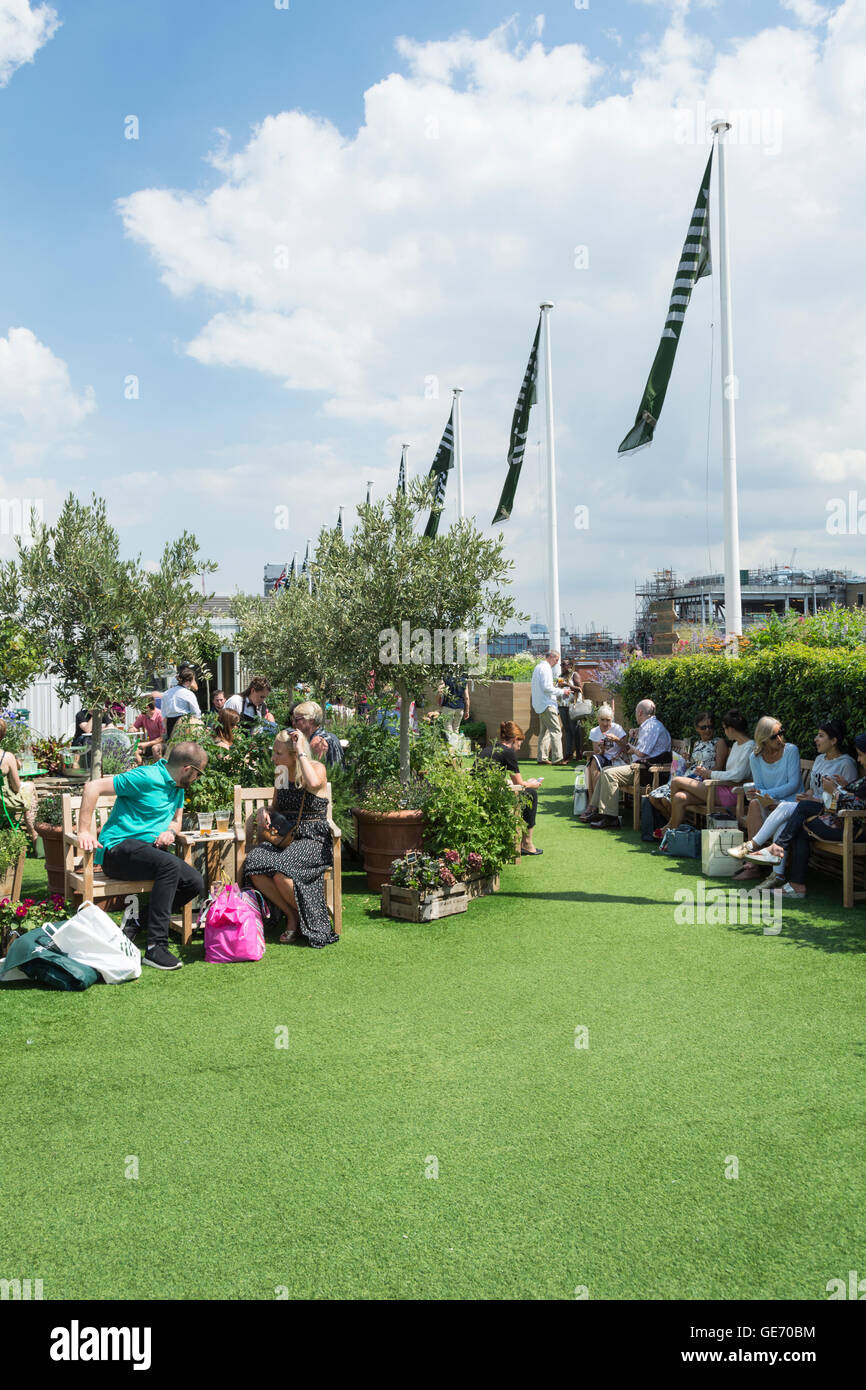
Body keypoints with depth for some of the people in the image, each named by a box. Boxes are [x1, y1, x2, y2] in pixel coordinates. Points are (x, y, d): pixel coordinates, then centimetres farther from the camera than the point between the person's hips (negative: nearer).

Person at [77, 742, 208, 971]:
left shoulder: (177, 787, 14)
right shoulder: (147, 778, -13)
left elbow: (176, 819, 26)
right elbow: (92, 787, -16)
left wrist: (170, 832, 1)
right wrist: (84, 831, -20)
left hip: (148, 848, 9)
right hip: (118, 848, -8)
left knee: (194, 882, -12)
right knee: (170, 865, -34)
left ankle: (138, 921, 0)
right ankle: (156, 948, -34)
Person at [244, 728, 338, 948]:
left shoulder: (317, 768, -6)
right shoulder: (280, 773, 13)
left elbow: (313, 783, -32)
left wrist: (301, 751, -21)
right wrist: (264, 812, 2)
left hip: (313, 840, -6)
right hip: (285, 838, 6)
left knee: (281, 872, -32)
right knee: (253, 865, -23)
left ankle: (312, 920, -6)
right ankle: (292, 916, -5)